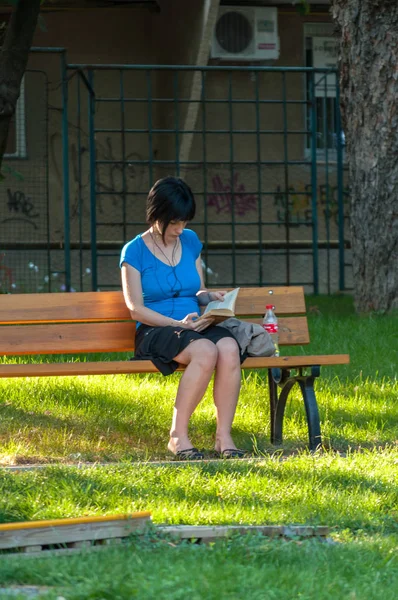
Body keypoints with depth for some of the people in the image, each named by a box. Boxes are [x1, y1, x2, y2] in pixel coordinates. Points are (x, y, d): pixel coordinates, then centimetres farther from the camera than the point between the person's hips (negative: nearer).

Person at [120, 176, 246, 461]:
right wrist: (178, 324, -17)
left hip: (196, 328, 5)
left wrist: (209, 297, -2)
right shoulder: (135, 251, 0)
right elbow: (136, 309, -6)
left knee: (229, 347, -31)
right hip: (155, 333, -5)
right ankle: (178, 436, -27)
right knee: (205, 350, -36)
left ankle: (224, 436, -30)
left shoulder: (190, 241, 15)